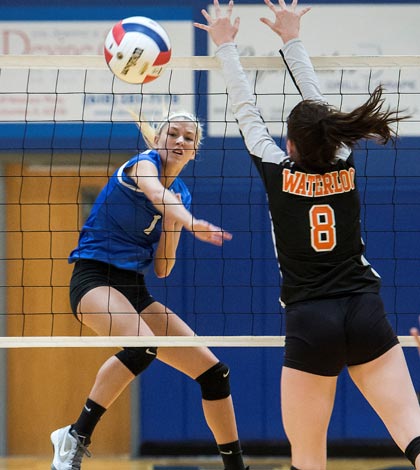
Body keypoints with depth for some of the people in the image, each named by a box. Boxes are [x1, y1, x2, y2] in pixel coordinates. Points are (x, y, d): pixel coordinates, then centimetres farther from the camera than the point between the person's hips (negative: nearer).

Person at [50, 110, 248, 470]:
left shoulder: (182, 195, 12)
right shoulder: (143, 163, -7)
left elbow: (162, 269, 11)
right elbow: (156, 193, -33)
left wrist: (172, 226, -6)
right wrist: (191, 223, -52)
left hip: (134, 290, 8)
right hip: (94, 277, -8)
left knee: (213, 370, 2)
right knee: (142, 345, -37)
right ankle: (76, 437, -27)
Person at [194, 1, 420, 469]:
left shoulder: (278, 173, -4)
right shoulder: (344, 165, 4)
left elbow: (246, 111, 9)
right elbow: (316, 103, 19)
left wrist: (225, 45, 22)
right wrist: (291, 39, 31)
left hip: (311, 322, -3)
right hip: (366, 310, 3)